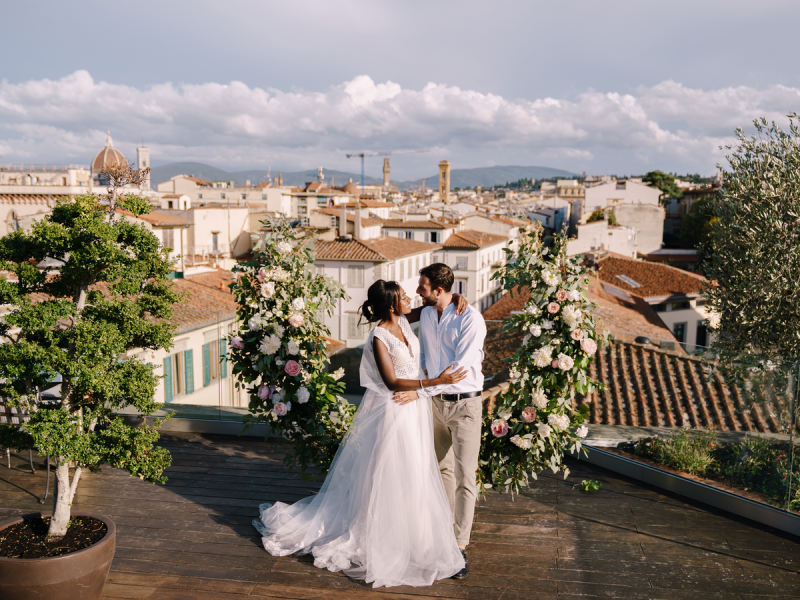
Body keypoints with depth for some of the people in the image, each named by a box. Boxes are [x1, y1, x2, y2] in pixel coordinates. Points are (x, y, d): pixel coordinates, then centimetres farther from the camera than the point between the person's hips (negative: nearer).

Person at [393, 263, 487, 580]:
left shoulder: (471, 319, -20)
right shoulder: (425, 315, 3)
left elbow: (460, 369, -26)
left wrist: (420, 390, -28)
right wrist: (409, 384, 11)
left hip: (464, 403, -7)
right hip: (436, 400, 7)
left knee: (464, 476, -4)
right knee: (443, 468, 18)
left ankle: (460, 548, 3)